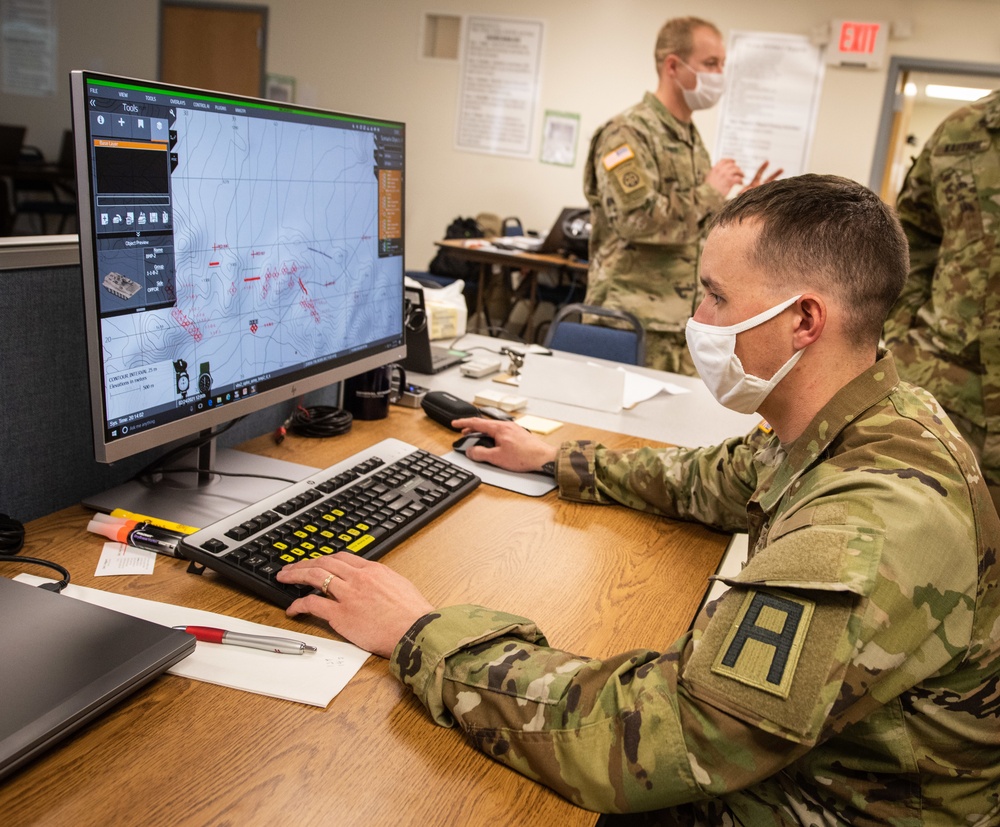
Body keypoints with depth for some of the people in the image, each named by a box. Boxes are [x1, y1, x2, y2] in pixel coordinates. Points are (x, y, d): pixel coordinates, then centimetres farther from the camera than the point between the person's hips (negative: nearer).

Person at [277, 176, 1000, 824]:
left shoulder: (870, 532, -37)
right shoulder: (891, 416, -5)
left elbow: (638, 745, -37)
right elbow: (721, 479, 12)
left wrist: (421, 634, -27)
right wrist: (557, 459, 15)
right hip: (796, 755, 7)